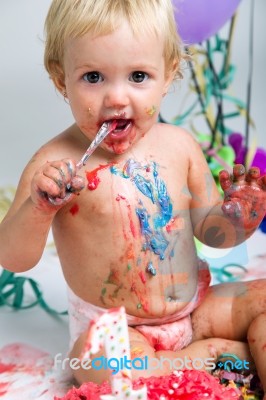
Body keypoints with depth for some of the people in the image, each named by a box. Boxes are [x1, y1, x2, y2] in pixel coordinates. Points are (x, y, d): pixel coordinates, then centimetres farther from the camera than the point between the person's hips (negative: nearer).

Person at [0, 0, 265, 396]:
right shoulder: (56, 164, -16)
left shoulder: (180, 146, -4)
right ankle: (219, 352, -17)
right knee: (90, 360, -33)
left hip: (194, 308, 4)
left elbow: (209, 230, 6)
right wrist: (39, 208, -36)